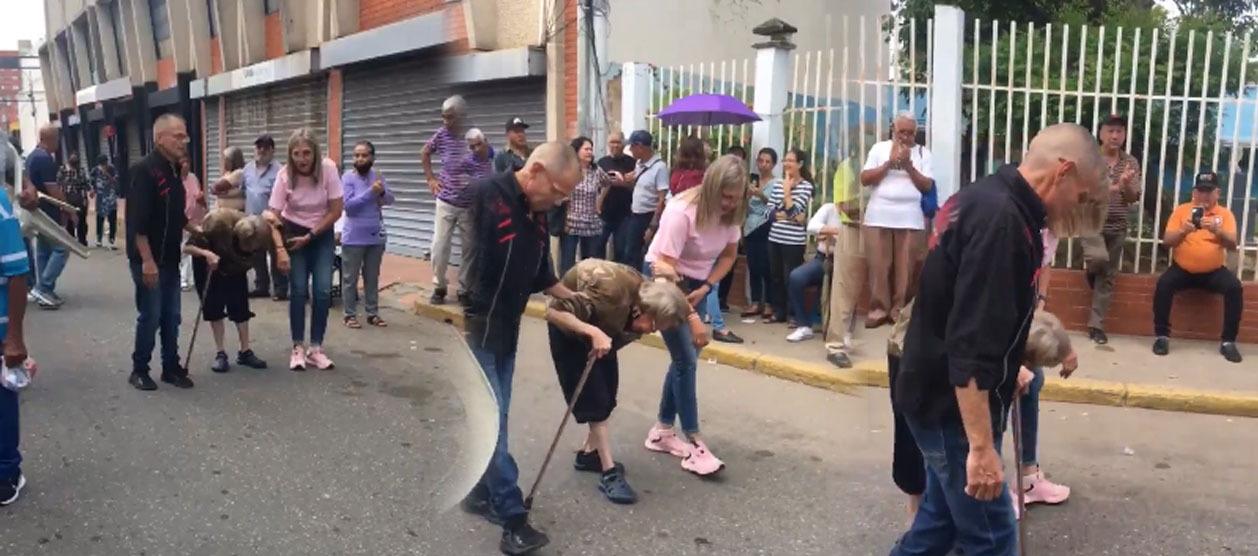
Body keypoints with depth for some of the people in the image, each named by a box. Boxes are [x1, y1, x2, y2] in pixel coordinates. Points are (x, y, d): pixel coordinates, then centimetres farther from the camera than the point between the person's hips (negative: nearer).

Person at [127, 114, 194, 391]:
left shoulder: (174, 170, 10)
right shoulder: (144, 170, -15)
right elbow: (137, 221, -20)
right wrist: (147, 260, -22)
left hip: (171, 258, 8)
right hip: (149, 260, -8)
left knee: (171, 317, 12)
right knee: (150, 317, 0)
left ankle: (171, 367, 22)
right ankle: (139, 370, 15)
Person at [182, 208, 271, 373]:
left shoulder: (255, 234, -28)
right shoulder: (217, 223, -39)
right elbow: (187, 247, -33)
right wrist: (207, 254, -48)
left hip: (234, 263, 3)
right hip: (207, 262, -3)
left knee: (241, 307, -1)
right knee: (213, 307, -4)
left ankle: (245, 352, 7)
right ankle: (220, 354, 3)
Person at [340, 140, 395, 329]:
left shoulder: (377, 176, 5)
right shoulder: (348, 177, -9)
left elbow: (391, 199, 2)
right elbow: (349, 205, -18)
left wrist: (382, 192, -20)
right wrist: (371, 192, -23)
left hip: (376, 236, 5)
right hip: (353, 238, -5)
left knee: (372, 278, 13)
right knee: (350, 278, 4)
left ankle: (373, 313, 21)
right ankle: (350, 314, 13)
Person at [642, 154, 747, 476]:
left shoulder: (730, 212, -11)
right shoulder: (681, 212, -30)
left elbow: (729, 254, 2)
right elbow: (665, 271, -32)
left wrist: (705, 289, -13)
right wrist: (692, 319, -35)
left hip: (698, 282, 7)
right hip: (664, 279, -7)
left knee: (685, 357, 8)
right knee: (686, 360, -10)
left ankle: (662, 431, 21)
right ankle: (694, 444, -3)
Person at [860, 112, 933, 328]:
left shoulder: (922, 153, 9)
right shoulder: (879, 148, 8)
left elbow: (927, 186, 2)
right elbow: (865, 179, 0)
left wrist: (908, 165, -9)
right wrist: (890, 162, -8)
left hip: (911, 219, 0)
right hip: (878, 217, 0)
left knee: (905, 267, -1)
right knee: (878, 266, -2)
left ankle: (900, 309, 7)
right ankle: (878, 308, 5)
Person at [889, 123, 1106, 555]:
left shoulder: (983, 199, 8)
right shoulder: (1002, 220, -24)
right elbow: (971, 348, -29)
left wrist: (1001, 373, 29)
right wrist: (982, 446, -26)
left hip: (936, 392, 10)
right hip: (953, 405, -10)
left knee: (942, 519, 21)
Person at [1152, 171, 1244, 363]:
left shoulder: (1225, 214, 2)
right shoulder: (1181, 210, 2)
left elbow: (1232, 245, -10)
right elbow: (1166, 241, -5)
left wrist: (1217, 230, -30)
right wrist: (1182, 231, -26)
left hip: (1214, 272, 1)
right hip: (1183, 270, -1)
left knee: (1235, 287, -26)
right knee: (1163, 284, -29)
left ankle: (1228, 341, -15)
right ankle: (1162, 336, -19)